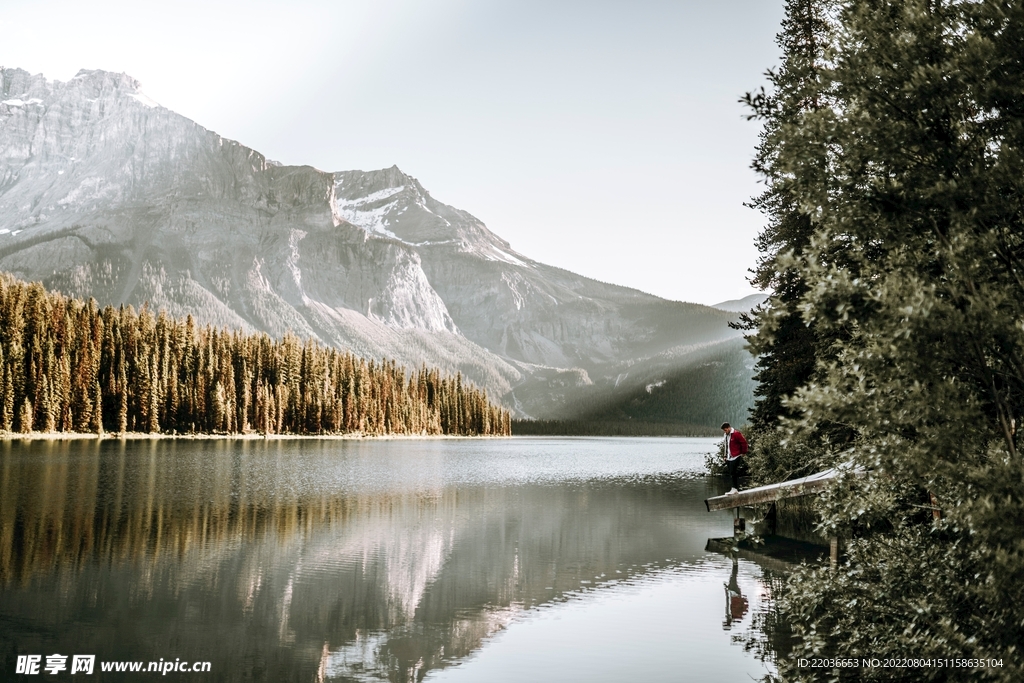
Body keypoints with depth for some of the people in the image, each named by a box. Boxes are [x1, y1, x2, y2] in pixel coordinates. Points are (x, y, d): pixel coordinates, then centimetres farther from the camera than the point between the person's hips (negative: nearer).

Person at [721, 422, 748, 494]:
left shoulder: (736, 434, -12)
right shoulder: (726, 435, 15)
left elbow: (744, 442, -13)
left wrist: (743, 452, -7)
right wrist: (726, 456, 16)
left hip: (735, 457, -9)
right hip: (729, 458, 9)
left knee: (734, 473, -11)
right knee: (732, 474, 8)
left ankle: (735, 489, -6)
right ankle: (735, 489, 12)